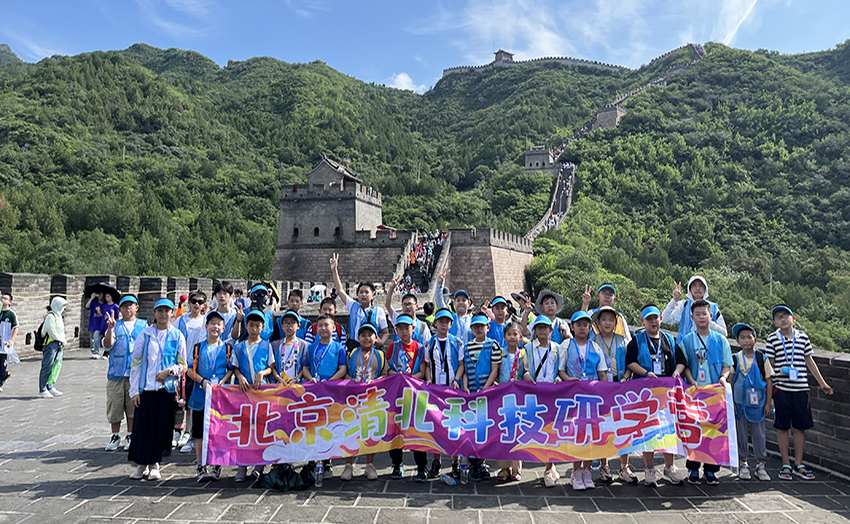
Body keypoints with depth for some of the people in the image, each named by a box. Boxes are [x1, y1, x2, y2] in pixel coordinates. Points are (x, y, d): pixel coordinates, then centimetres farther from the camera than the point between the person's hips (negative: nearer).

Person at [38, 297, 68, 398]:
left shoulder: (58, 316, 17)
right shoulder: (51, 316, -13)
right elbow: (52, 333, -17)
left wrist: (63, 341, 6)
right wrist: (63, 341, -8)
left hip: (58, 346, 9)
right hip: (51, 344, -9)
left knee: (57, 367, 12)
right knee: (47, 368, -4)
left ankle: (50, 387, 22)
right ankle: (42, 391, 2)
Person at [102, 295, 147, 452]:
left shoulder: (143, 325, 9)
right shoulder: (115, 325, 5)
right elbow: (107, 346, -6)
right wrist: (110, 328, -21)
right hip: (116, 372, 0)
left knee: (133, 405, 5)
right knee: (115, 404, 4)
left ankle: (130, 436, 18)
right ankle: (115, 436, 19)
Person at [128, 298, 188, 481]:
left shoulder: (177, 336, 5)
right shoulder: (145, 334, 3)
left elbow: (183, 364, 8)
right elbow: (136, 363, 3)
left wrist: (169, 371, -12)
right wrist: (134, 390, -2)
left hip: (167, 387, 0)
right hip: (146, 387, 0)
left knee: (162, 426, 3)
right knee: (142, 425, 0)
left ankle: (154, 464, 18)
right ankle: (141, 464, 16)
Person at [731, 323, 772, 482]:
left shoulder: (762, 358, -4)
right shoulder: (735, 359, -3)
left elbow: (769, 381, -1)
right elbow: (731, 382, 2)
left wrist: (768, 403, -3)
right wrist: (731, 403, -1)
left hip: (757, 404, 0)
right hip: (740, 403, 0)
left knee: (759, 434, 7)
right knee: (741, 434, 8)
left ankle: (760, 465, 21)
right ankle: (743, 464, 20)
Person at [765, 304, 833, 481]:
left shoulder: (802, 337, 7)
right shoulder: (773, 339, -1)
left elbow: (809, 361, 15)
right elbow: (769, 364, 3)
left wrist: (822, 383, 18)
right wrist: (780, 370, -13)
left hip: (801, 387, 3)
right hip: (781, 388, -3)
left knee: (800, 426, 8)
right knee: (782, 427, 4)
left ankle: (798, 464, 20)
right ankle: (785, 465, 15)